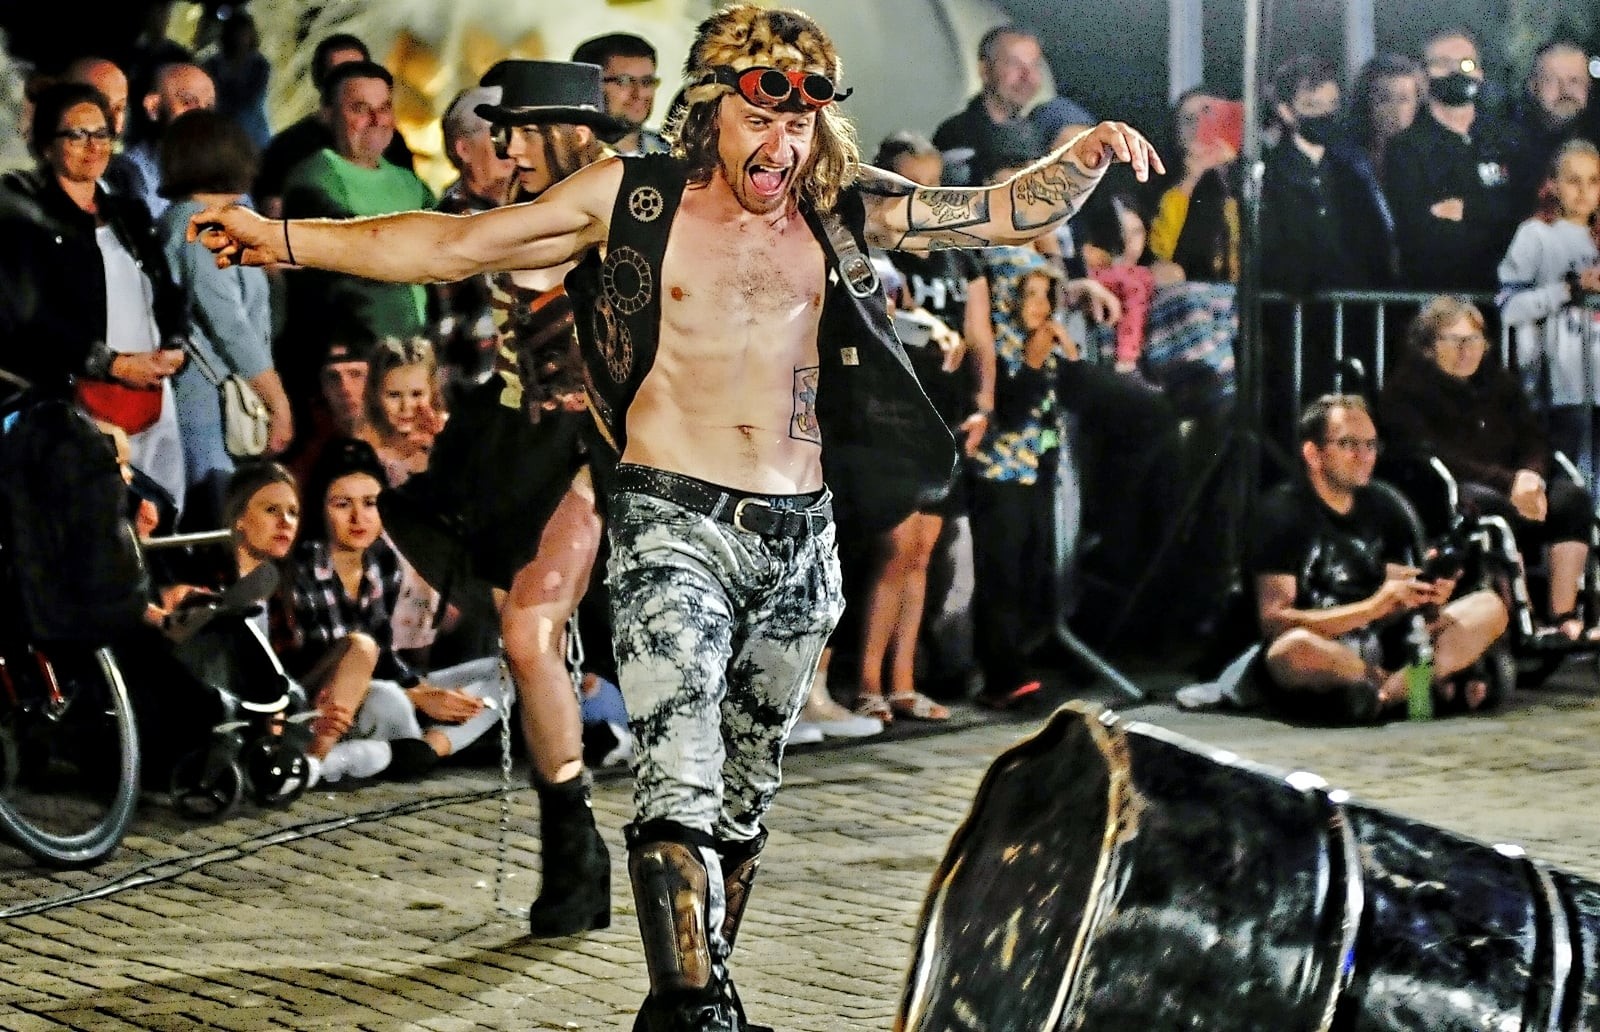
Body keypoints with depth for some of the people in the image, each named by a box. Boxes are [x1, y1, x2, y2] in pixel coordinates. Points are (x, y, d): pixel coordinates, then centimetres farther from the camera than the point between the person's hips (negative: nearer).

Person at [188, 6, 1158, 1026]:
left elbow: (1005, 212, 9)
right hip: (677, 526, -4)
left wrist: (1086, 156, -12)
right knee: (680, 786, -18)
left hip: (801, 535, 4)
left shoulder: (841, 207, 8)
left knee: (745, 798, 11)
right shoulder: (630, 197, 1)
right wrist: (282, 238, -2)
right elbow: (456, 244, 2)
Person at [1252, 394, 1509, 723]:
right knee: (1296, 648, -41)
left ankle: (1383, 694, -23)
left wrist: (1425, 596, -11)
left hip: (1378, 655, 7)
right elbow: (1274, 620, -16)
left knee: (1489, 607, -3)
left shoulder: (1382, 510, 12)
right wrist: (1375, 606, -22)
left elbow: (1396, 611, 13)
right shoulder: (1283, 511, -7)